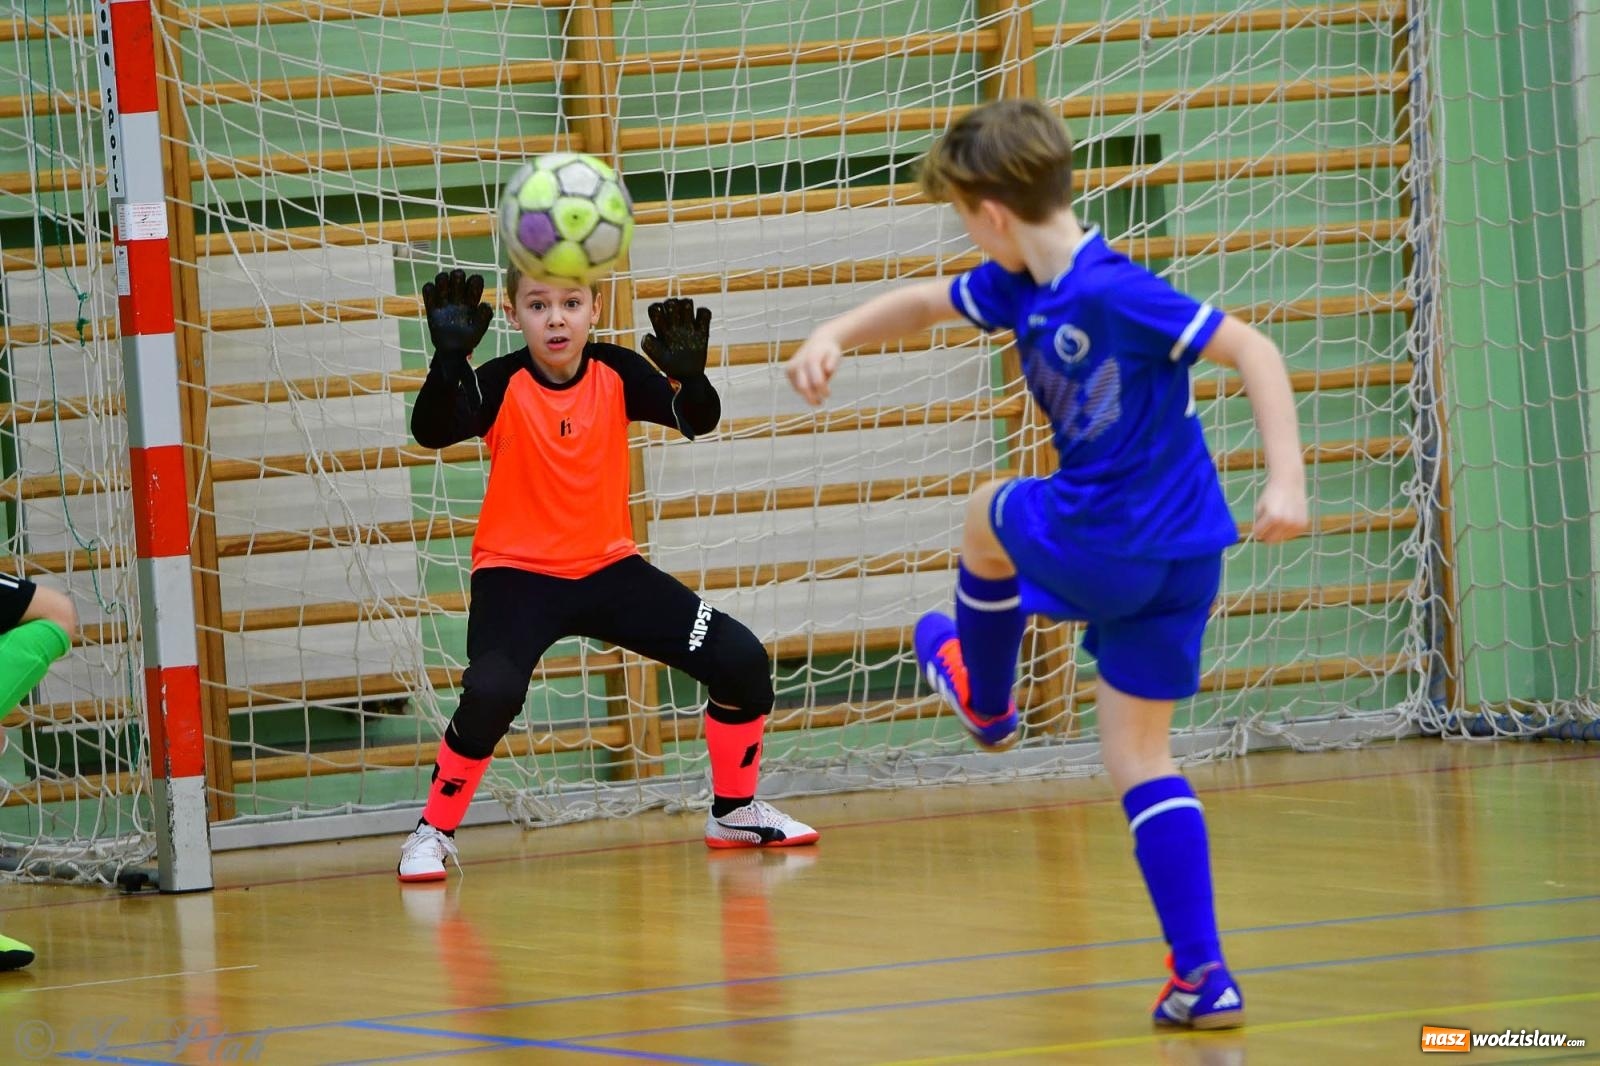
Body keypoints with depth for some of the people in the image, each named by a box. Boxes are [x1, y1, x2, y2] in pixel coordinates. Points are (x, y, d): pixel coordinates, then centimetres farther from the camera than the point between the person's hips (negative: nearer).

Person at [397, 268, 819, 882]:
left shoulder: (616, 374, -6)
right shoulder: (502, 385, -14)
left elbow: (698, 420, -16)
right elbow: (432, 432, -30)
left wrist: (689, 374, -39)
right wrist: (450, 357, -49)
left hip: (609, 567, 4)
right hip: (517, 574, -4)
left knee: (742, 662, -5)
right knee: (493, 691, -32)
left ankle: (735, 811, 18)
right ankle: (433, 832, -11)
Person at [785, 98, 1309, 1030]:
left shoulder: (1112, 292, -21)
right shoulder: (1021, 287, 6)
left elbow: (1253, 349, -22)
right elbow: (927, 303, 21)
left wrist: (1288, 477, -30)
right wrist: (835, 336, 4)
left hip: (1100, 548, -8)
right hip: (1181, 560, 8)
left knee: (990, 515, 21)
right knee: (1139, 756, 10)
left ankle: (985, 698, 45)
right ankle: (1204, 976, 1)